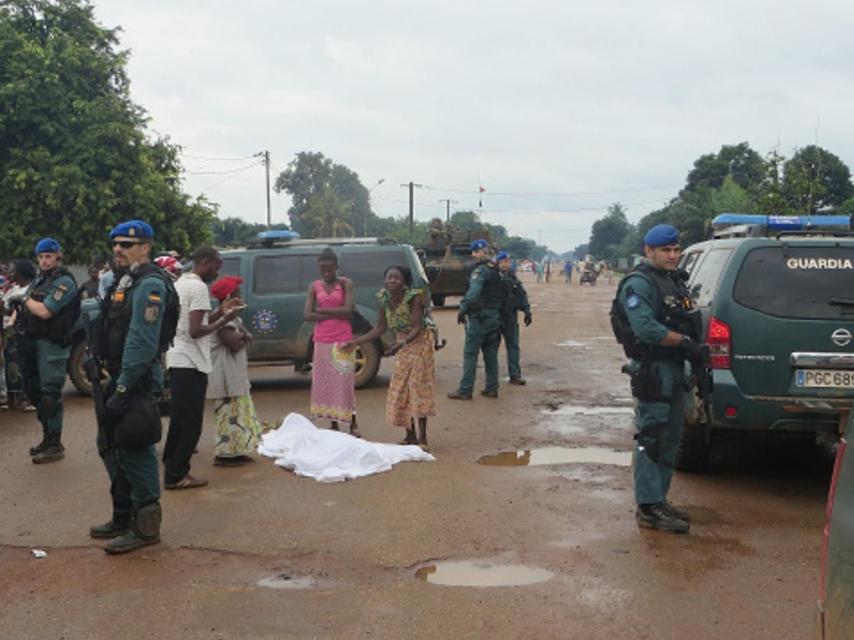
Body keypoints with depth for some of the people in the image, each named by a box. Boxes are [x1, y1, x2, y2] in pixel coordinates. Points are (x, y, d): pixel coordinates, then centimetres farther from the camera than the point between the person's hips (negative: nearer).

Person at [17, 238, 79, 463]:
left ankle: (55, 445, -2)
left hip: (52, 343, -9)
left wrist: (26, 300, -4)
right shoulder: (39, 279, 17)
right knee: (34, 390, 15)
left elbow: (44, 311, -19)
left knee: (49, 394, -8)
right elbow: (28, 307, 21)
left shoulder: (64, 282, -11)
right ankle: (48, 438, 26)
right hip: (33, 341, 9)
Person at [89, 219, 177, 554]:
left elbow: (142, 342, -23)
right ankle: (123, 517, 30)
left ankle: (145, 525, 4)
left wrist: (123, 388, -24)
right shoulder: (122, 281, 16)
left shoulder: (149, 285, -16)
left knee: (135, 451, -6)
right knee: (113, 448, 17)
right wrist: (112, 382, 17)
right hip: (116, 377, 10)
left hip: (137, 381, -10)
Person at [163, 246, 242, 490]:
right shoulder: (198, 287, -13)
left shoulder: (180, 283, 17)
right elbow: (196, 331, -19)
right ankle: (176, 475, 0)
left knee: (180, 419, 15)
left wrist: (220, 311, 11)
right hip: (191, 363, -10)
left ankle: (172, 469, 20)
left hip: (177, 359, 10)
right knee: (190, 423, -3)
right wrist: (225, 320, -10)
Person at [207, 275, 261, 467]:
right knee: (230, 414, -7)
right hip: (226, 376, -11)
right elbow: (235, 345, -24)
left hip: (236, 374, 11)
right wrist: (243, 337, -5)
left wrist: (243, 335, -10)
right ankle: (224, 454, -2)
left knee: (239, 412, 15)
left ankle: (236, 451, 22)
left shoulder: (232, 316, 15)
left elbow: (248, 337, 12)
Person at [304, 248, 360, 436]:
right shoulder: (315, 286, 7)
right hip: (322, 341, 3)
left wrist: (322, 310, -9)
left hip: (343, 340, -3)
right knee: (325, 383, 4)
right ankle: (334, 425, 11)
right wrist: (335, 314, -9)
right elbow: (308, 315, -1)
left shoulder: (345, 284, -1)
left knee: (345, 383, -3)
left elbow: (348, 311, -12)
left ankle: (353, 425, 3)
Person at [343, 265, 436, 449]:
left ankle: (422, 437, -3)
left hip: (419, 342, -7)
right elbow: (380, 328, 3)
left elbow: (416, 329, -26)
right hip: (402, 346, 7)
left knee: (419, 386, -8)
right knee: (400, 389, 6)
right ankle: (410, 435, 16)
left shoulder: (414, 298, -22)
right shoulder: (384, 299, -5)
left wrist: (402, 343, -44)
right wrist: (355, 342, -1)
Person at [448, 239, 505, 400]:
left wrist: (462, 309, -21)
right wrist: (497, 311, 19)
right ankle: (492, 388, 14)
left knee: (470, 354, -5)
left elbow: (473, 292, -26)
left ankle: (465, 390, -5)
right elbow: (503, 294, 19)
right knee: (491, 354, 12)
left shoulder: (480, 271, -12)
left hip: (479, 316, -9)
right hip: (495, 317, 9)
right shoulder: (497, 271, 16)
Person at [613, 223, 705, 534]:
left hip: (674, 368, 10)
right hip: (652, 369, -10)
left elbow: (688, 323, 23)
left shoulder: (676, 281, 17)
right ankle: (649, 507, -4)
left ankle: (658, 499, 25)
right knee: (652, 440, -8)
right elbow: (646, 328, -24)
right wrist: (685, 341, -19)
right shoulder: (639, 284, -13)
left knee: (670, 439, 15)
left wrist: (695, 346, 5)